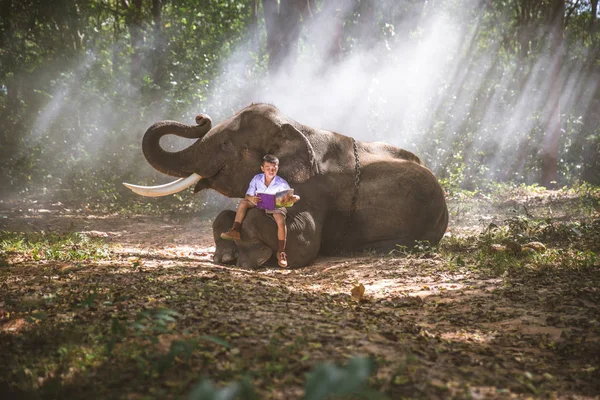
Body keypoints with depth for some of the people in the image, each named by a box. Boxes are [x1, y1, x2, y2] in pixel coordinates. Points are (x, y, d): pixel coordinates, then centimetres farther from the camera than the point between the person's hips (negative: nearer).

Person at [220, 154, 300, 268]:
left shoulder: (282, 183, -15)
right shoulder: (257, 179, -7)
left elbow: (290, 198, -18)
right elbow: (247, 196, -8)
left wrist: (294, 199, -43)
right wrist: (252, 198, -33)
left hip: (276, 207, -4)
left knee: (281, 220, -34)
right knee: (243, 203, -18)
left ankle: (281, 252, -25)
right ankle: (235, 231, -20)